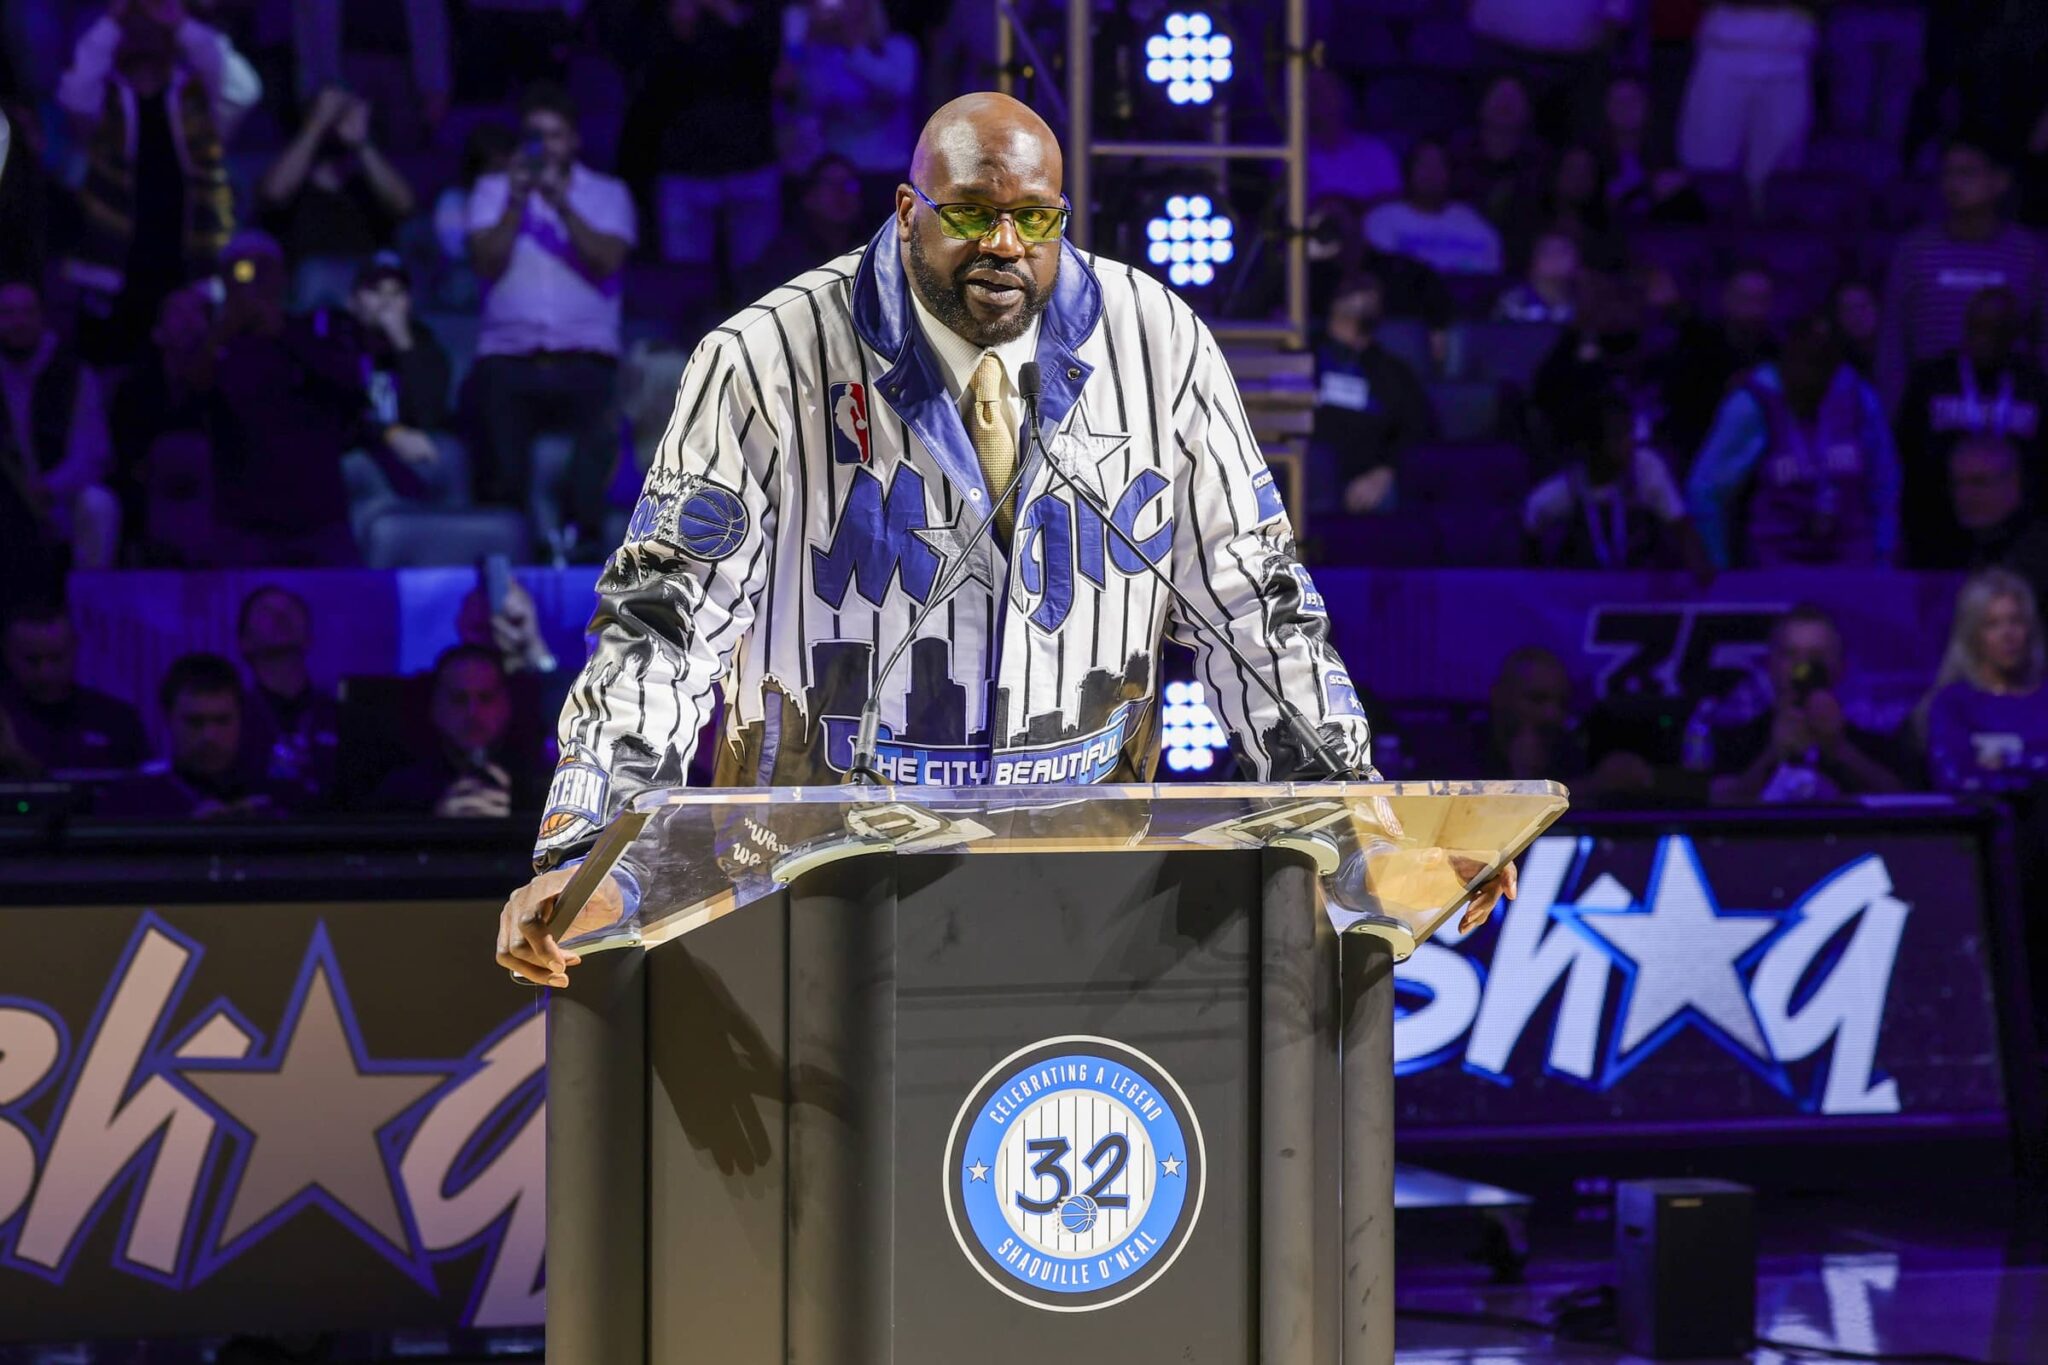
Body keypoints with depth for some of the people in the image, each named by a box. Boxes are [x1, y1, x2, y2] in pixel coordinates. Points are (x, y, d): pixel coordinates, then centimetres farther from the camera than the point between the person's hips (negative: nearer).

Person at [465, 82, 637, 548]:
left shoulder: (606, 194, 13)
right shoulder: (494, 190, 15)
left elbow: (608, 260, -5)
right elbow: (487, 262, 0)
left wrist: (560, 201, -14)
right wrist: (517, 200, -9)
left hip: (584, 356, -1)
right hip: (508, 353, 1)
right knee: (502, 473, -16)